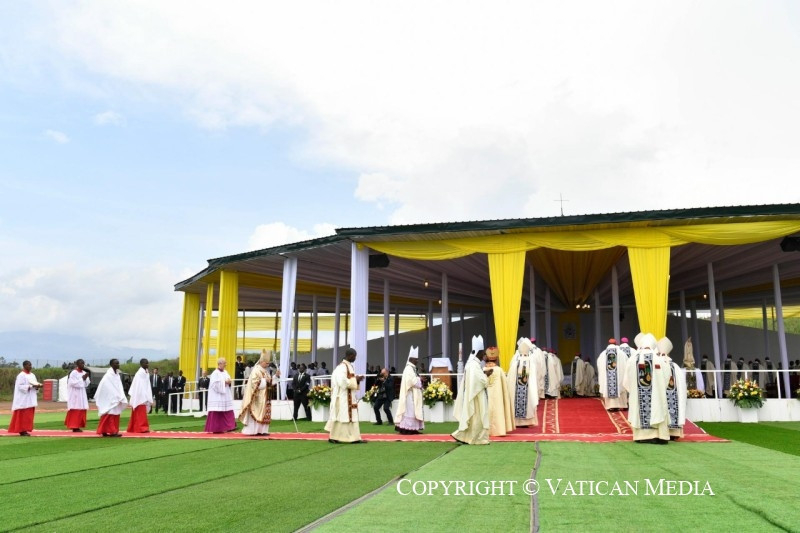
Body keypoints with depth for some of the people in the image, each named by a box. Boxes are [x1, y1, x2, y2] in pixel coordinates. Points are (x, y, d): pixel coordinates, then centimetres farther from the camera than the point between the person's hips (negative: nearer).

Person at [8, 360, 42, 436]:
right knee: (23, 415, -7)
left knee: (29, 415, 6)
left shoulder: (32, 375, 14)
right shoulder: (21, 375, -9)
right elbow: (20, 386, -16)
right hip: (23, 399, -8)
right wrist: (31, 386, -22)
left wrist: (38, 386, -7)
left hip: (30, 399, 8)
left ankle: (25, 430, 11)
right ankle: (22, 430, -3)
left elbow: (35, 384, 16)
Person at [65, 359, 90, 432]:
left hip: (82, 394, 7)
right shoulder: (73, 373, -9)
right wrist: (82, 379, -14)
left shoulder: (84, 373, 11)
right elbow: (73, 383, -17)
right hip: (75, 394, -7)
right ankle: (74, 427, -4)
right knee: (75, 411, -7)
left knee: (82, 410, 5)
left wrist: (86, 378, -7)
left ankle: (78, 426, 11)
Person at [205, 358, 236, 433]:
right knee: (217, 413, -6)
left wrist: (229, 382, -5)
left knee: (227, 412, 5)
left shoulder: (225, 372, 14)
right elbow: (215, 384, -19)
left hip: (225, 396, 8)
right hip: (217, 397, -8)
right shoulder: (215, 373, -11)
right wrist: (224, 382, -16)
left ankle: (228, 426, 7)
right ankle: (215, 429, 1)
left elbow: (228, 380, 17)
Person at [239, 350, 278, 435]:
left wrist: (275, 376, 6)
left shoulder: (264, 371, 15)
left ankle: (261, 430, 9)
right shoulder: (256, 370, -12)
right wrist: (265, 380, -21)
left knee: (264, 413, 7)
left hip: (264, 397, 9)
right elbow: (254, 383, -21)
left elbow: (269, 382, 19)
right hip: (258, 397, -9)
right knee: (256, 413, -8)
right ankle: (253, 430, -5)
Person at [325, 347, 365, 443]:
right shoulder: (342, 367, -17)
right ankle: (333, 437, 5)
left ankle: (354, 437, 8)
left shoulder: (349, 366, 13)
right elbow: (343, 382, -24)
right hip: (343, 397, -10)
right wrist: (355, 380, -15)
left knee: (352, 417, 7)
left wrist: (356, 379, 4)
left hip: (349, 397, 10)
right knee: (341, 417, -3)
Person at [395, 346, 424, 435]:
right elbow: (414, 382, -23)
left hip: (413, 394, 10)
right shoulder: (409, 369, -17)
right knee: (409, 411, -8)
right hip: (410, 394, -10)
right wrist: (420, 380, -7)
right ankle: (405, 428, -5)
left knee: (412, 411, 9)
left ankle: (411, 429, 11)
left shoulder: (411, 368, 15)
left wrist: (419, 380, 3)